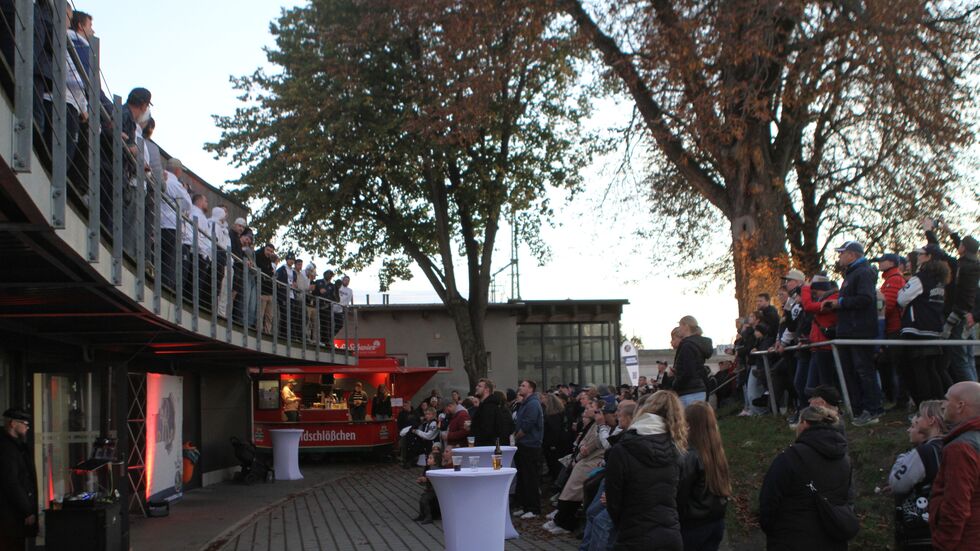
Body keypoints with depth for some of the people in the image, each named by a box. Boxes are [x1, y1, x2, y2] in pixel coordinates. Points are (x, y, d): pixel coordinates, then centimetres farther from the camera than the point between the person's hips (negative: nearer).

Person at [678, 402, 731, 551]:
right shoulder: (717, 451, 3)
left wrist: (676, 521, -4)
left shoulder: (690, 456, -20)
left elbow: (680, 494, -16)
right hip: (717, 521, 7)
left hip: (694, 525, -7)